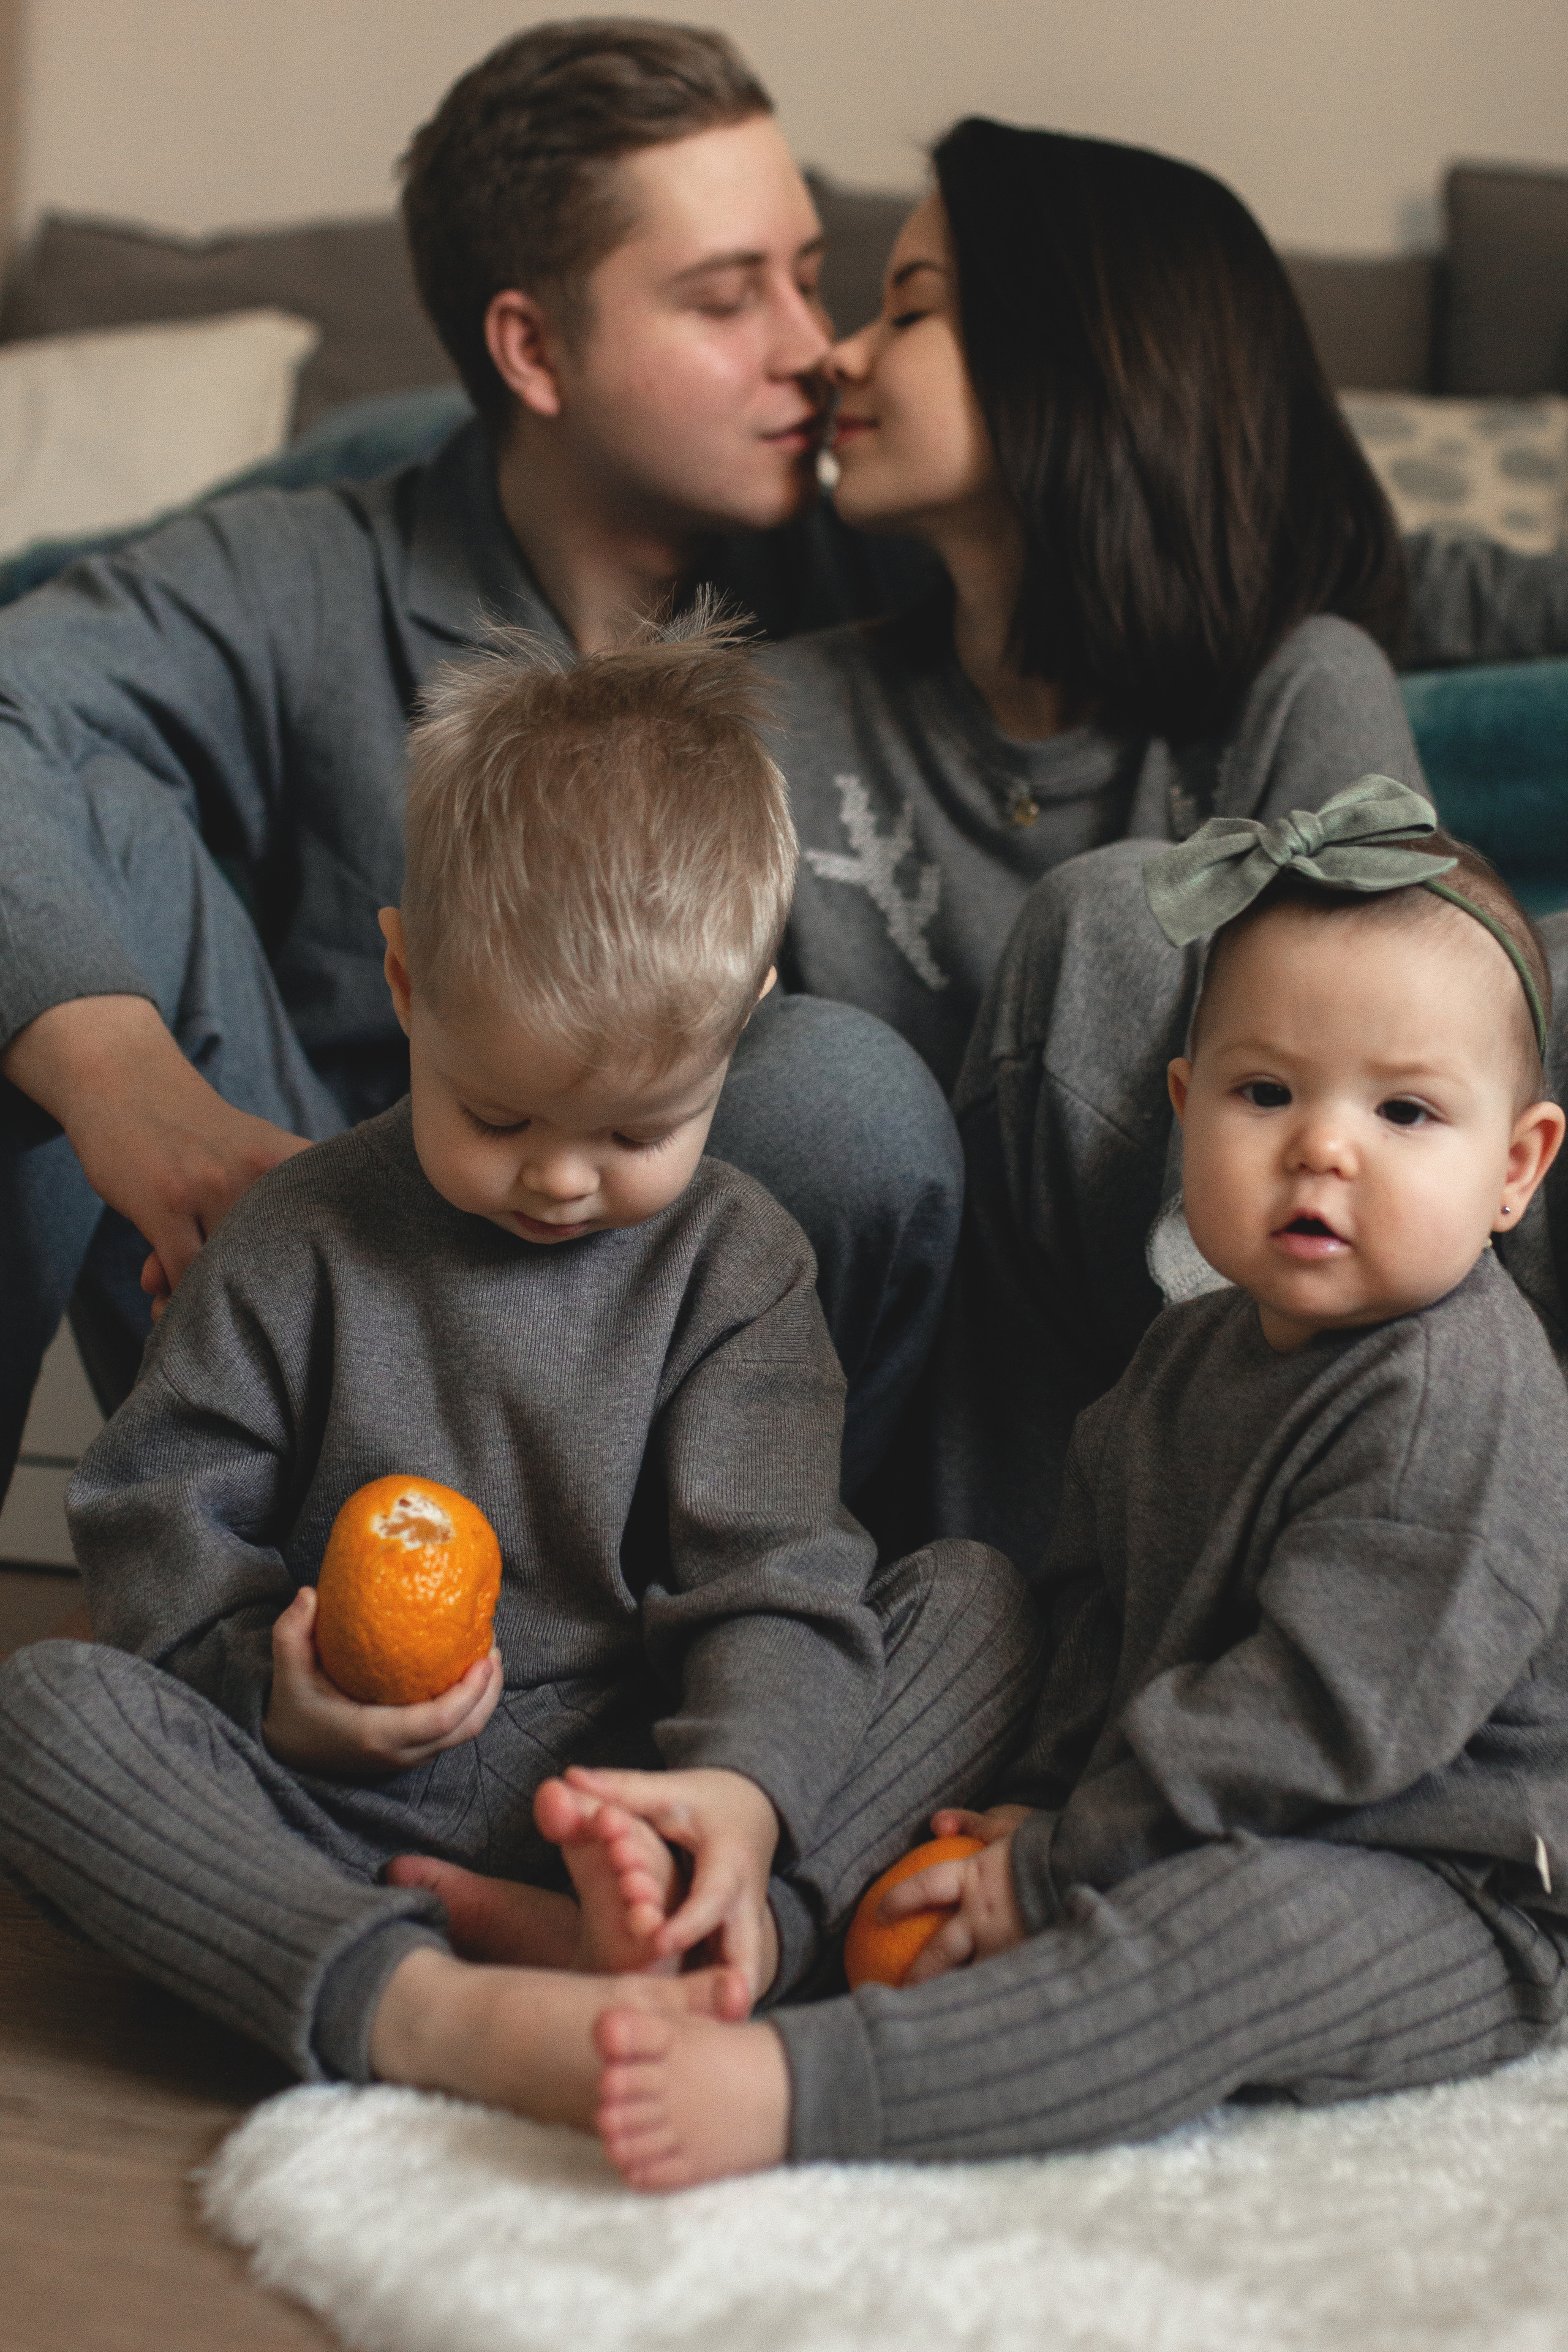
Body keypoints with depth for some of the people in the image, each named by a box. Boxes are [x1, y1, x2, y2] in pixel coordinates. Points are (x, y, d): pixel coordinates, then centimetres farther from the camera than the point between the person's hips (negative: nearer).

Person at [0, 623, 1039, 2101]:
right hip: (334, 1814, 0)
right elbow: (155, 1510, 6)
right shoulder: (302, 1240, 3)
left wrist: (744, 1782, -25)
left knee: (982, 1606, -16)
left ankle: (677, 1940, -38)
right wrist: (264, 1686, -15)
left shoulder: (736, 1262, 3)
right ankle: (418, 2009, -44)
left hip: (626, 1795, 1)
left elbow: (773, 1571, -4)